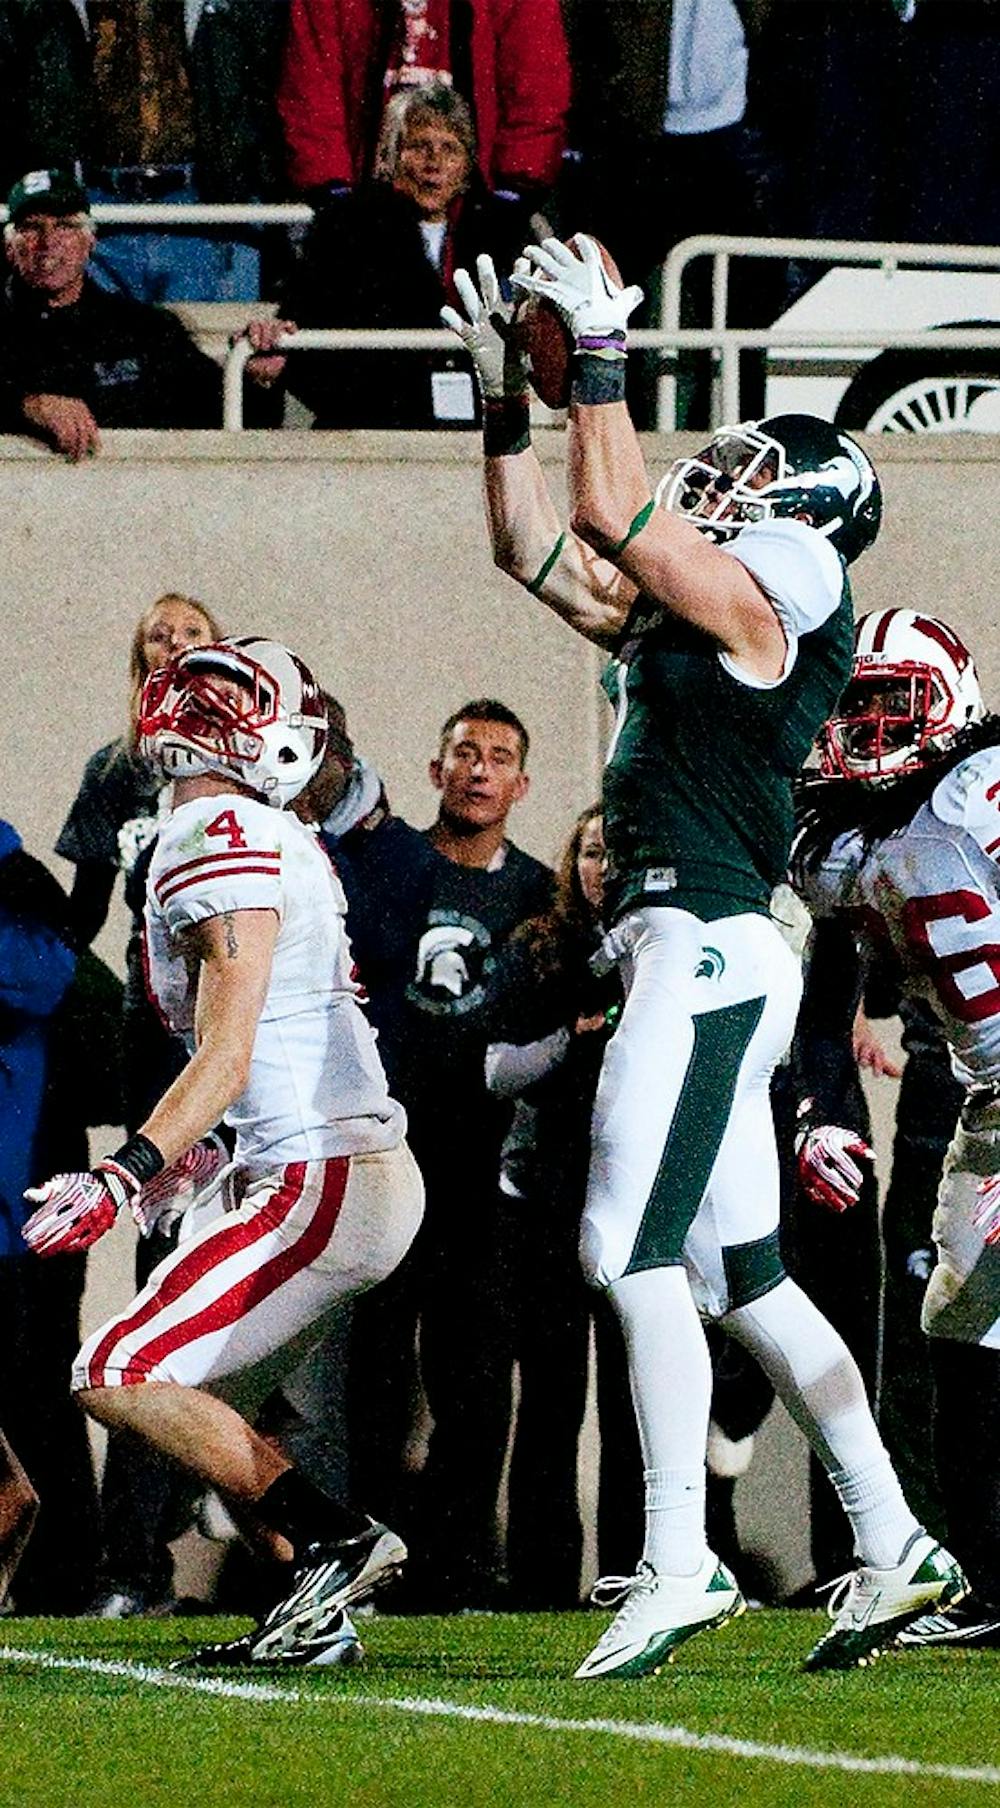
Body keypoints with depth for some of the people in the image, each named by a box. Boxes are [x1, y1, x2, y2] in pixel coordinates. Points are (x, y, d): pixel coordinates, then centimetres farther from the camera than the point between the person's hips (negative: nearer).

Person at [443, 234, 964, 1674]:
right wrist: (506, 395, 22)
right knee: (743, 1279, 9)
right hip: (692, 960, 10)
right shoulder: (680, 619, 20)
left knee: (632, 1252, -14)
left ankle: (680, 1564, -18)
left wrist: (600, 357, -6)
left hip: (707, 947, -10)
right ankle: (896, 1554, 10)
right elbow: (538, 549, 27)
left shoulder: (764, 609, -5)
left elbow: (612, 517, -12)